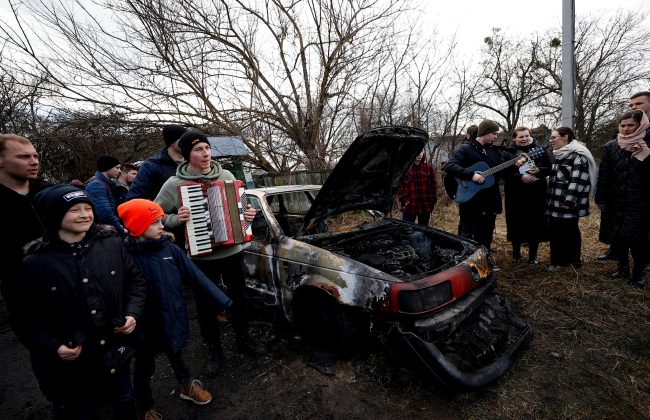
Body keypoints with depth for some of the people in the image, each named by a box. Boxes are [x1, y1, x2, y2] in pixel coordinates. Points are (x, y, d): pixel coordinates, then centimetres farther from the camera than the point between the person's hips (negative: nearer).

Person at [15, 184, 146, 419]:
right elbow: (24, 318, -5)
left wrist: (133, 313, -8)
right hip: (70, 365, -2)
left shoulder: (112, 244, -7)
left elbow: (136, 280, 4)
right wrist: (53, 347, -16)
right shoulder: (35, 263, -13)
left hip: (117, 352, 3)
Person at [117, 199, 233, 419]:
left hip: (174, 320, 3)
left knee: (177, 355, 28)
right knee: (144, 368, 21)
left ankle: (187, 385, 53)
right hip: (146, 327, -3)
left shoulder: (170, 249, -9)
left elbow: (196, 276, -10)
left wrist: (222, 301, -11)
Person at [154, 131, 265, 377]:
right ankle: (214, 350, 37)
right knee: (206, 306, 14)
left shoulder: (227, 176, -2)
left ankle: (243, 339, 43)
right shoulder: (174, 184, -10)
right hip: (200, 258, -2)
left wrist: (249, 214, -9)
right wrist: (176, 219, -20)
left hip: (232, 252, 2)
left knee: (239, 298, 19)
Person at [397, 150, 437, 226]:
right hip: (408, 207, -2)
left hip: (425, 207, 2)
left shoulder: (428, 167, 6)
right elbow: (399, 185, -1)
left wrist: (433, 201, 3)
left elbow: (433, 185, 9)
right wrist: (403, 199, -10)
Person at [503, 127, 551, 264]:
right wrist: (520, 177, -21)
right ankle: (516, 253, 21)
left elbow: (550, 168, 5)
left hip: (536, 193, 2)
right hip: (516, 194, -2)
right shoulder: (509, 152, 0)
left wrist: (539, 171, -15)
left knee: (535, 223, 4)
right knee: (516, 223, 4)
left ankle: (533, 255, 18)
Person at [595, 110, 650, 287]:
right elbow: (604, 175, 1)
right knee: (618, 236, 10)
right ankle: (623, 266, 26)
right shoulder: (611, 147, 2)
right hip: (617, 201, 2)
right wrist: (602, 199, -2)